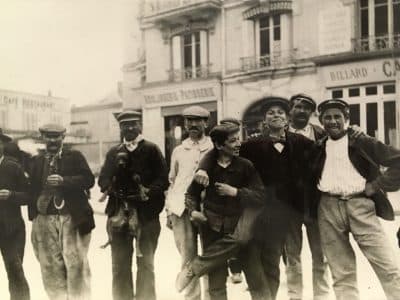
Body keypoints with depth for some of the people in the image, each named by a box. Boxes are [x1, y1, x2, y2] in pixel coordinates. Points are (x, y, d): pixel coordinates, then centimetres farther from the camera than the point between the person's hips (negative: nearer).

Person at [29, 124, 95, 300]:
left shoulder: (75, 156, 5)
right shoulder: (36, 161, 13)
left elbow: (88, 179, -6)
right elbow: (32, 189, 11)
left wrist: (63, 181, -17)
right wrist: (33, 214, 4)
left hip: (72, 218, -3)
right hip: (45, 220, 3)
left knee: (76, 263, -2)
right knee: (50, 265, 8)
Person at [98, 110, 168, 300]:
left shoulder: (151, 150, 5)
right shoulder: (114, 152, 16)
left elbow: (163, 179, -3)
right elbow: (103, 178, 9)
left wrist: (148, 191, -20)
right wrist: (113, 189, -12)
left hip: (146, 212, -3)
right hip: (119, 211, 3)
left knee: (145, 262, 4)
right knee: (120, 263, 8)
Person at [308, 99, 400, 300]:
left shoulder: (362, 142, 2)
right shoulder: (318, 148, 12)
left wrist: (377, 185, -6)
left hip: (360, 205, -2)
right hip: (328, 209, 3)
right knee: (341, 273, 7)